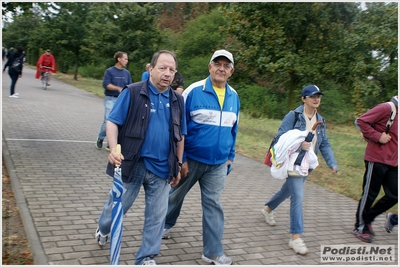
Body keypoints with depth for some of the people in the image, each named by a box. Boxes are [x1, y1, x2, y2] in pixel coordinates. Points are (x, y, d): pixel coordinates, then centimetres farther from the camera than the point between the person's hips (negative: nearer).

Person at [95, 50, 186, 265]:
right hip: (132, 164, -3)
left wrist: (178, 166, 12)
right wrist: (114, 149, -24)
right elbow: (113, 122, -9)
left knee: (157, 215, 9)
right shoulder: (132, 93, -8)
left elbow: (180, 136, 12)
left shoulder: (177, 100, 6)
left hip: (161, 168, 4)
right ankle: (103, 229, 48)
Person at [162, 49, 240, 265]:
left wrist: (230, 156, 12)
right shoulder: (194, 91, -12)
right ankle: (165, 224, 45)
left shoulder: (234, 96, 3)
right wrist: (181, 158, -12)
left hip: (218, 164, 3)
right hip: (191, 158, -3)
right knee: (176, 194, 18)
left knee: (213, 205, 6)